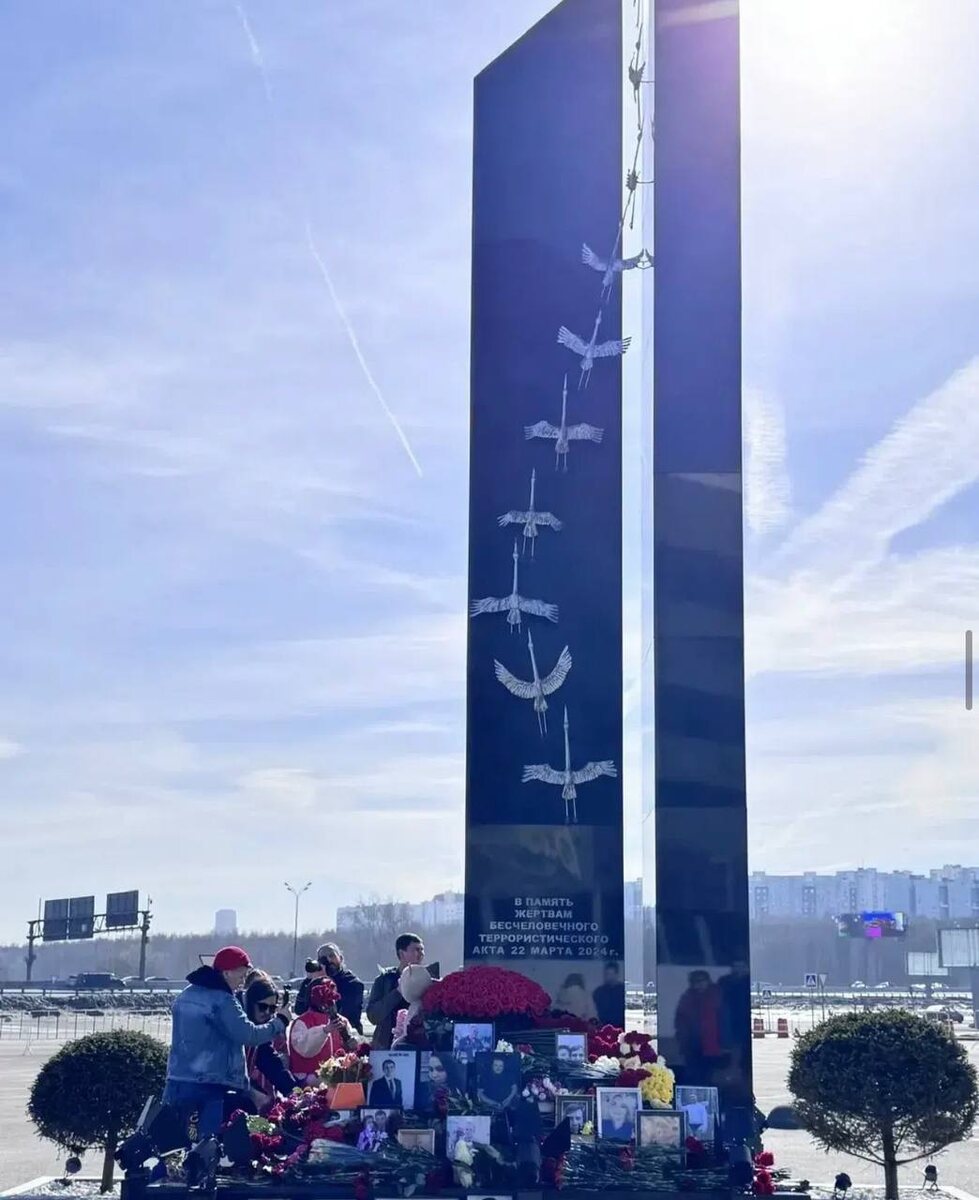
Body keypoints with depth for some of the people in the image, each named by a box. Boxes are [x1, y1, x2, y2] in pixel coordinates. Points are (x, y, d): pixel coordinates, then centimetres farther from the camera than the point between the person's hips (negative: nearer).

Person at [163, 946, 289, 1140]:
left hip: (177, 1081, 8)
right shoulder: (222, 1000, -13)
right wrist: (279, 1022, -4)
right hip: (211, 1086, -8)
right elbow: (248, 1034, -16)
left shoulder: (185, 995, 14)